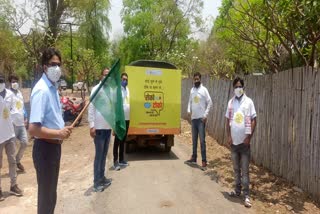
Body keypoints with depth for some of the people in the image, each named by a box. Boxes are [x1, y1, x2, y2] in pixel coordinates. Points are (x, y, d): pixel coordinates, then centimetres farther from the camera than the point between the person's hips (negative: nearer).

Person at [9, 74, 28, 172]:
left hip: (21, 123, 7)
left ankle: (18, 160, 27)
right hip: (13, 123, -7)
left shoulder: (19, 92, 15)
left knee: (25, 143, 9)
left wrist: (25, 117, 13)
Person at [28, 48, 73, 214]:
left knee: (51, 192, 24)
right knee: (46, 194, 7)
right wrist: (59, 133, -23)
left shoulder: (53, 87, 8)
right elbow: (33, 129, -29)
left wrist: (62, 130, 8)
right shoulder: (41, 90, -23)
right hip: (45, 148, -9)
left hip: (54, 145, 9)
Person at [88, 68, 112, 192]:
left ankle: (102, 178, 28)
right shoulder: (96, 89, -9)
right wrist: (92, 126, -16)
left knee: (104, 154, 15)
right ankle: (97, 182, 12)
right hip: (99, 128, -6)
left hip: (108, 127, 6)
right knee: (99, 155, 1)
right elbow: (91, 108, -12)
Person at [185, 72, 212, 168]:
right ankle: (193, 158, 25)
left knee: (202, 140, -5)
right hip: (193, 118, 6)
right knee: (194, 139, 14)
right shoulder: (192, 90, 11)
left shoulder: (204, 90, -7)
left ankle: (204, 161, 2)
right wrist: (189, 110, 1)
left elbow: (209, 103, -8)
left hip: (201, 118, -6)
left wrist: (205, 115, -14)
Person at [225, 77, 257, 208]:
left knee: (245, 170, 0)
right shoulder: (230, 102, 6)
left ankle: (246, 195, 9)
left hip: (244, 141, -4)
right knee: (236, 169, 15)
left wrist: (248, 137, -12)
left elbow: (253, 121, -6)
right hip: (234, 141, 4)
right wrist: (229, 136, 1)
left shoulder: (249, 102, -6)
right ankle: (237, 191, 28)